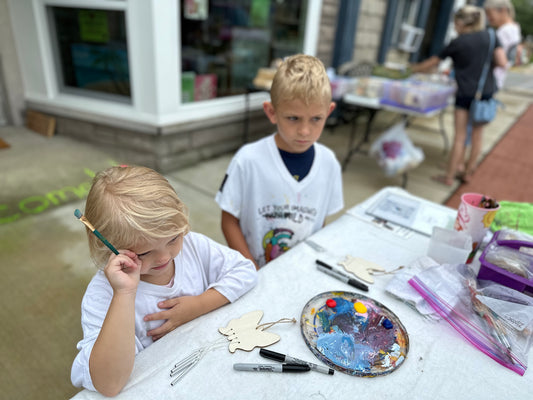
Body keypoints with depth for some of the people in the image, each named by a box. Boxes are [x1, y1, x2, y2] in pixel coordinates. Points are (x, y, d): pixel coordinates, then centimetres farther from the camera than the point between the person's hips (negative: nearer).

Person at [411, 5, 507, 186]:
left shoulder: (457, 43, -5)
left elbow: (433, 62, 4)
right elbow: (502, 62, -2)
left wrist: (415, 68, 20)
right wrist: (485, 61, 16)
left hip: (465, 94, -4)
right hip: (486, 92, 4)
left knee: (460, 136, -1)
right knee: (477, 134, 11)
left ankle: (449, 176, 6)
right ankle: (468, 172, 21)